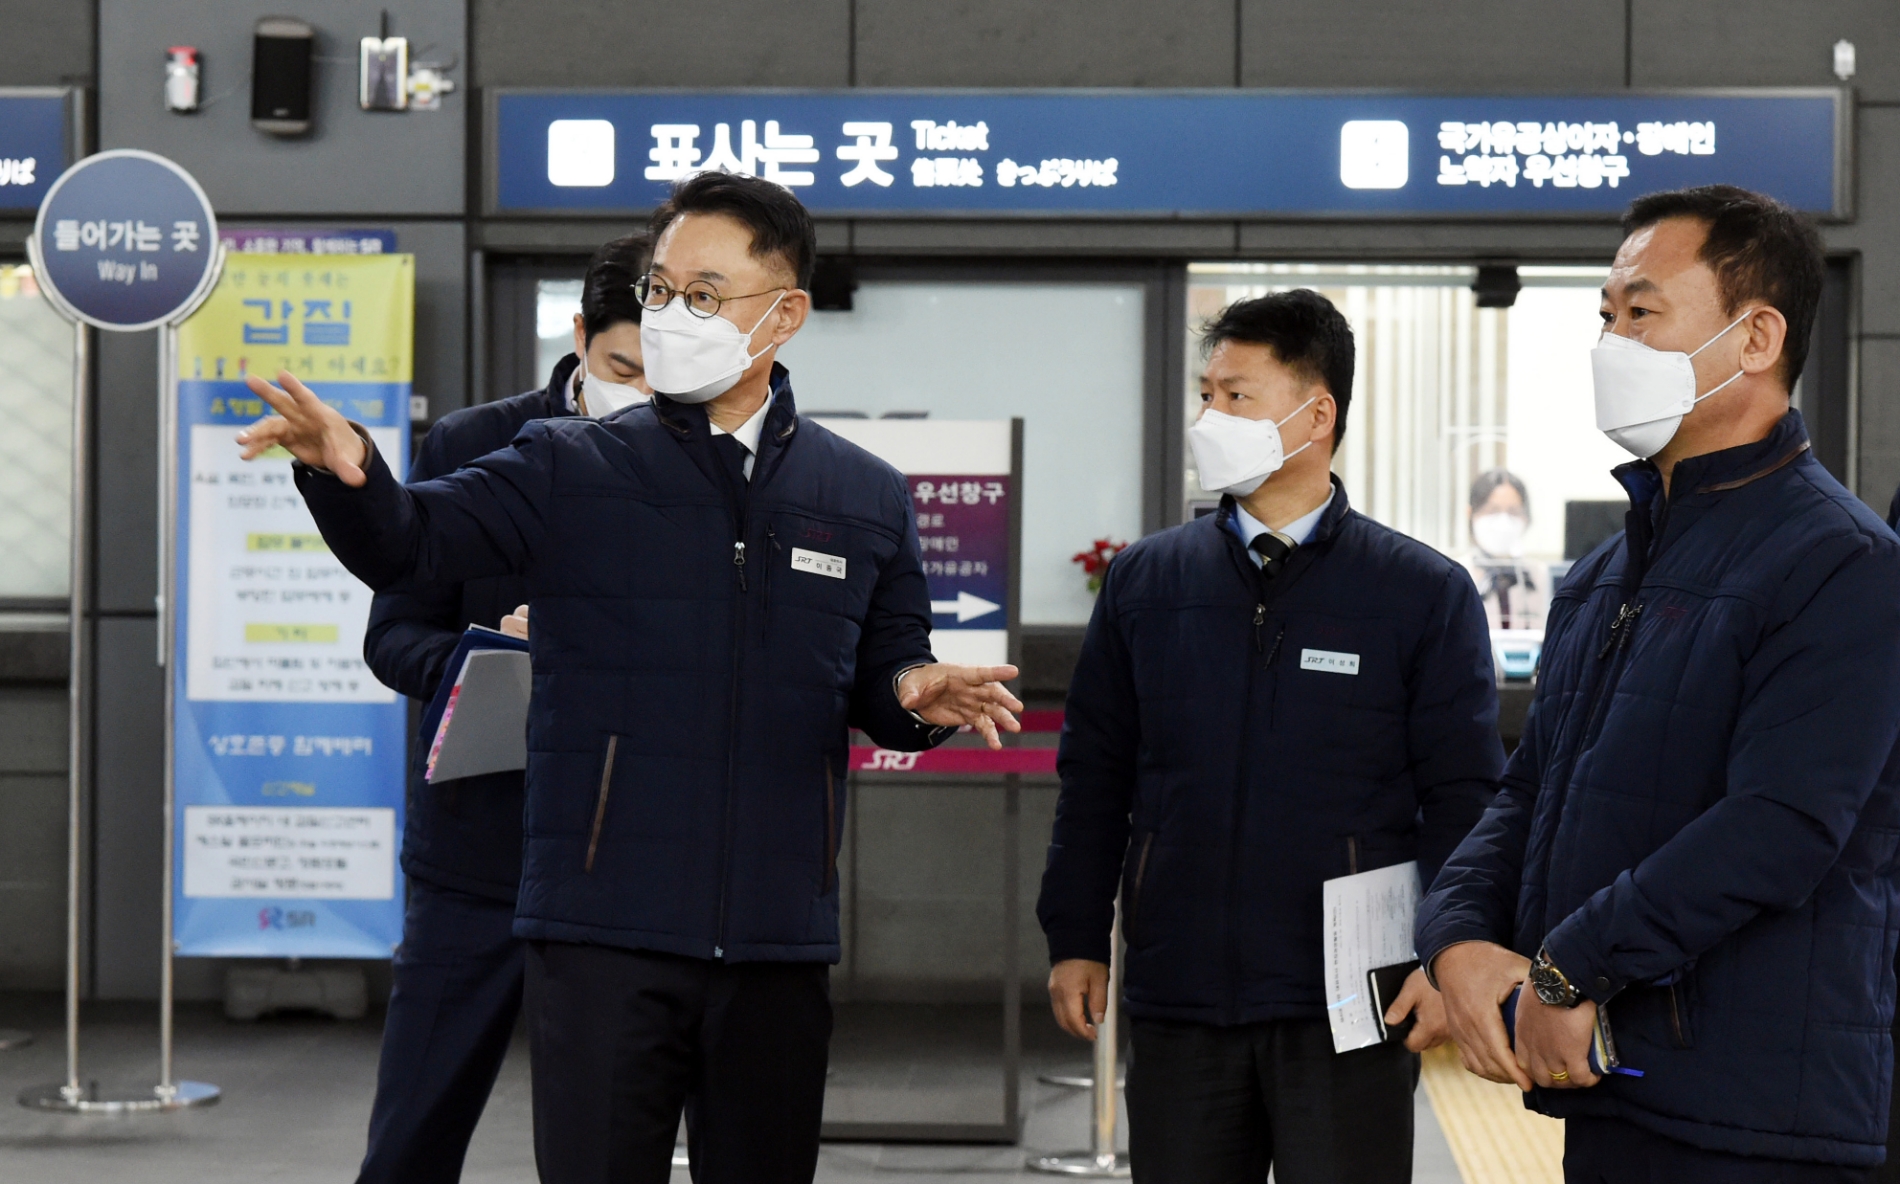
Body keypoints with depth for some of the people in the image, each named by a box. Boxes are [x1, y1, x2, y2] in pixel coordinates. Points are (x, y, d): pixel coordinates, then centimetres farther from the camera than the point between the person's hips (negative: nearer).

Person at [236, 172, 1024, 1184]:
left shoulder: (865, 500, 9)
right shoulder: (570, 472, 3)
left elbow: (879, 682, 15)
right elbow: (405, 541, -7)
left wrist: (915, 694, -8)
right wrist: (344, 469, -28)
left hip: (778, 946, 2)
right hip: (605, 937, -2)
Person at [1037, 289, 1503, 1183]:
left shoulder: (1425, 594, 0)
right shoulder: (1144, 580, 8)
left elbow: (1464, 799, 0)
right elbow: (1094, 776, 11)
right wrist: (1076, 940, 7)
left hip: (1347, 1009, -3)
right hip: (1177, 1002, 3)